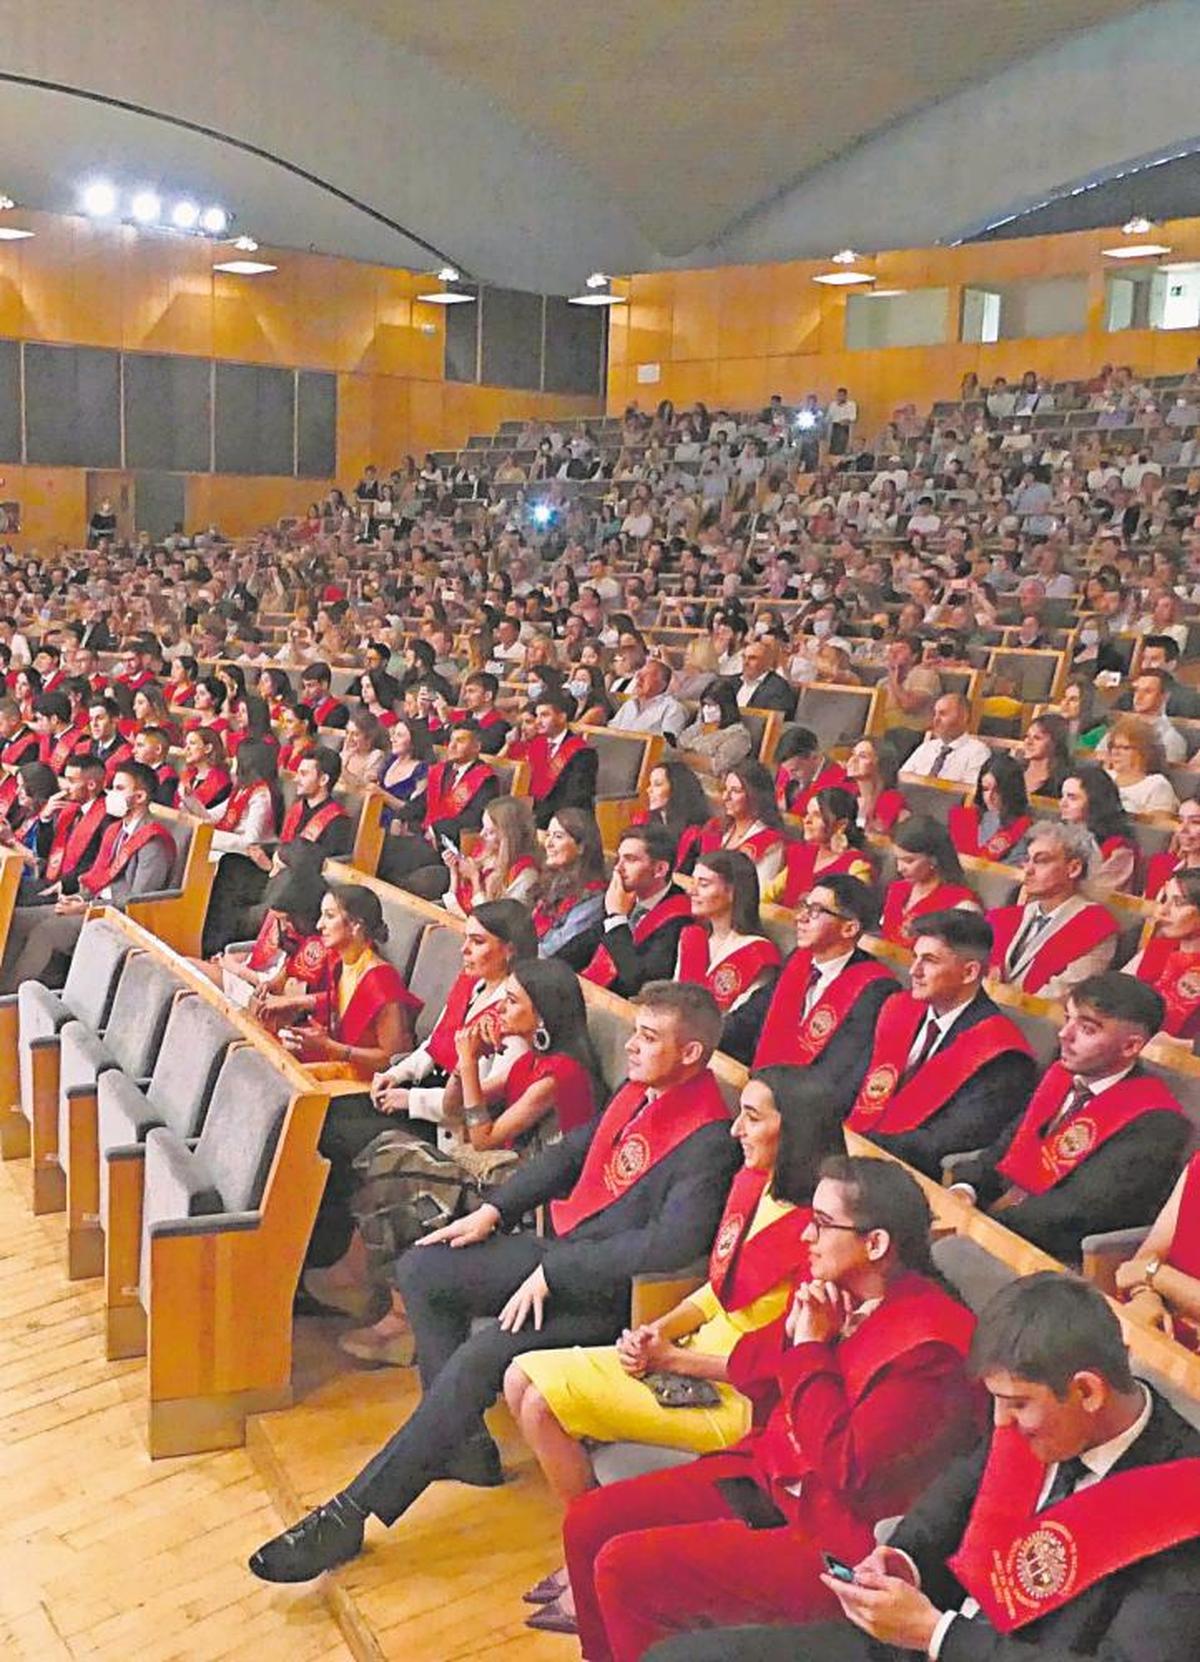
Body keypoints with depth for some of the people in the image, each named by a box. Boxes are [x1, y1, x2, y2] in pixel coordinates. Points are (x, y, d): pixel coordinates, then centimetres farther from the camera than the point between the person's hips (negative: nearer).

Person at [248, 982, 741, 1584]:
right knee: (419, 1270, 8)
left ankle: (350, 1515, -17)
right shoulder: (637, 1091, 6)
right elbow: (570, 1152, 18)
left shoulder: (707, 1143, -21)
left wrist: (553, 1274, -26)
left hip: (606, 1293, -10)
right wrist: (494, 1209, 9)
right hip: (558, 1249, 10)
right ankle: (463, 1443, 9)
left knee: (480, 1356, -28)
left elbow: (672, 1244, -31)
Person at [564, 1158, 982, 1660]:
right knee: (588, 1523, 4)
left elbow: (846, 1470, -26)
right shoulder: (832, 1289, 1)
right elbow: (745, 1371, 11)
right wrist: (793, 1331, -9)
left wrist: (812, 1350, -19)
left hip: (833, 1541, -9)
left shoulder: (926, 1345, -23)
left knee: (623, 1568, -17)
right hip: (766, 1478, 9)